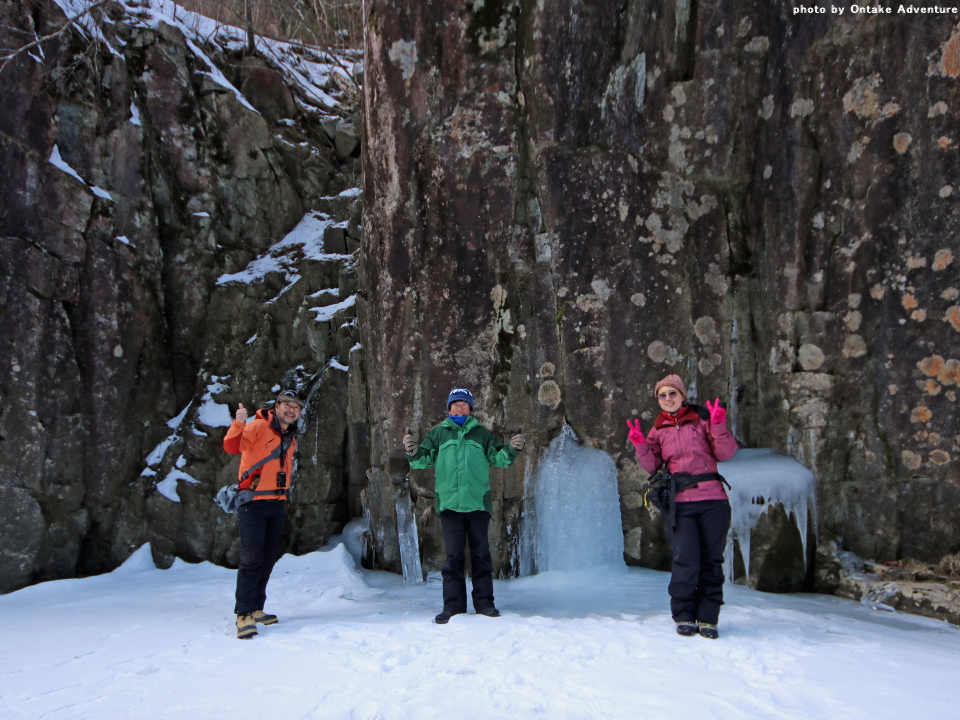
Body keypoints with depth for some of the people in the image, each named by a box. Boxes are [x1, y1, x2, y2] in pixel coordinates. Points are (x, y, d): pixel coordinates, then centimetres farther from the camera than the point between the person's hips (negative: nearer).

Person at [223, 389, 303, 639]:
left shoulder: (290, 438, 14)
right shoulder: (259, 426, -9)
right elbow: (231, 447, -23)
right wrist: (239, 423, -39)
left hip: (277, 505, 8)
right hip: (253, 503, -8)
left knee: (268, 559, 12)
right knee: (252, 559, -11)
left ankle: (255, 609, 24)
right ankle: (244, 615, -4)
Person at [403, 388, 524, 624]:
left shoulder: (482, 434, 10)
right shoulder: (438, 434, 10)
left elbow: (499, 458, 8)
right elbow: (424, 460, 7)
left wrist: (512, 449, -11)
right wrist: (413, 452, -13)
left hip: (478, 503, 0)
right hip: (449, 503, 0)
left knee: (481, 554, 6)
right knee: (453, 556, 3)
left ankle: (484, 602, 14)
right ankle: (453, 605, 9)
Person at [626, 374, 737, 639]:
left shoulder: (702, 419, 8)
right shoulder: (658, 430, 14)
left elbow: (725, 453, 0)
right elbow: (652, 466, 7)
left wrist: (718, 425, -14)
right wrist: (640, 445, -9)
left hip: (712, 500, 0)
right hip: (680, 503, 0)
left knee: (712, 561, 3)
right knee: (687, 561, -9)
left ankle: (707, 619, 15)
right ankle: (684, 616, 8)